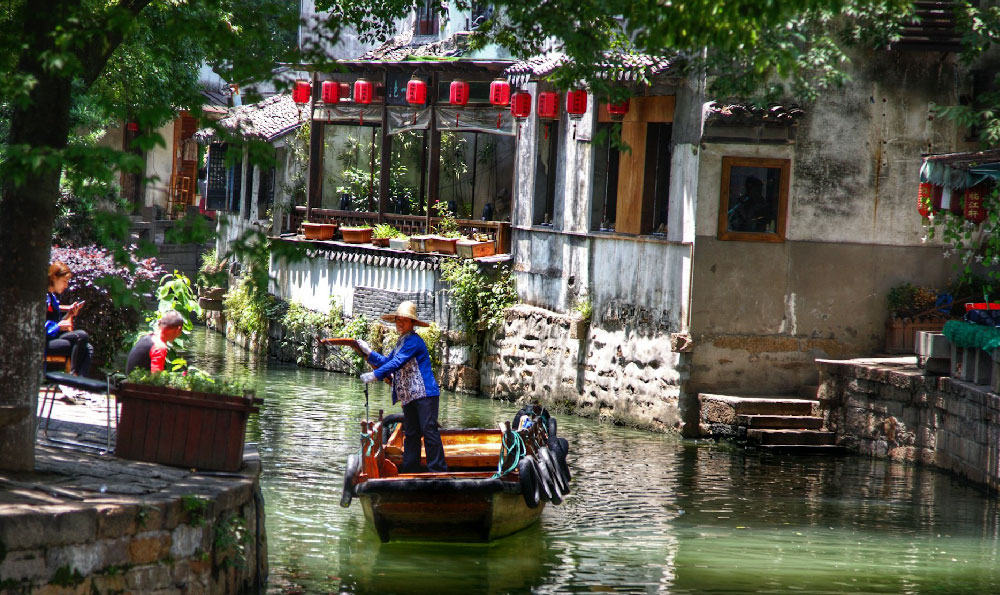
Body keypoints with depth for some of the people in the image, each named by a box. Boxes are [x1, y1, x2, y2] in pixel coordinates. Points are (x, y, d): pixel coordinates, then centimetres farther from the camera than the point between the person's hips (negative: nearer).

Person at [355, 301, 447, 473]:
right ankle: (409, 470, 14)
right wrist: (368, 352, 17)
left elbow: (397, 363, -19)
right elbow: (387, 362, 25)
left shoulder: (413, 341, -11)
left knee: (429, 430, -11)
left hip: (424, 394, -10)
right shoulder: (401, 343, 20)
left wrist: (375, 375, -17)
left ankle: (438, 470, -12)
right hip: (409, 397, 10)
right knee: (411, 433, 11)